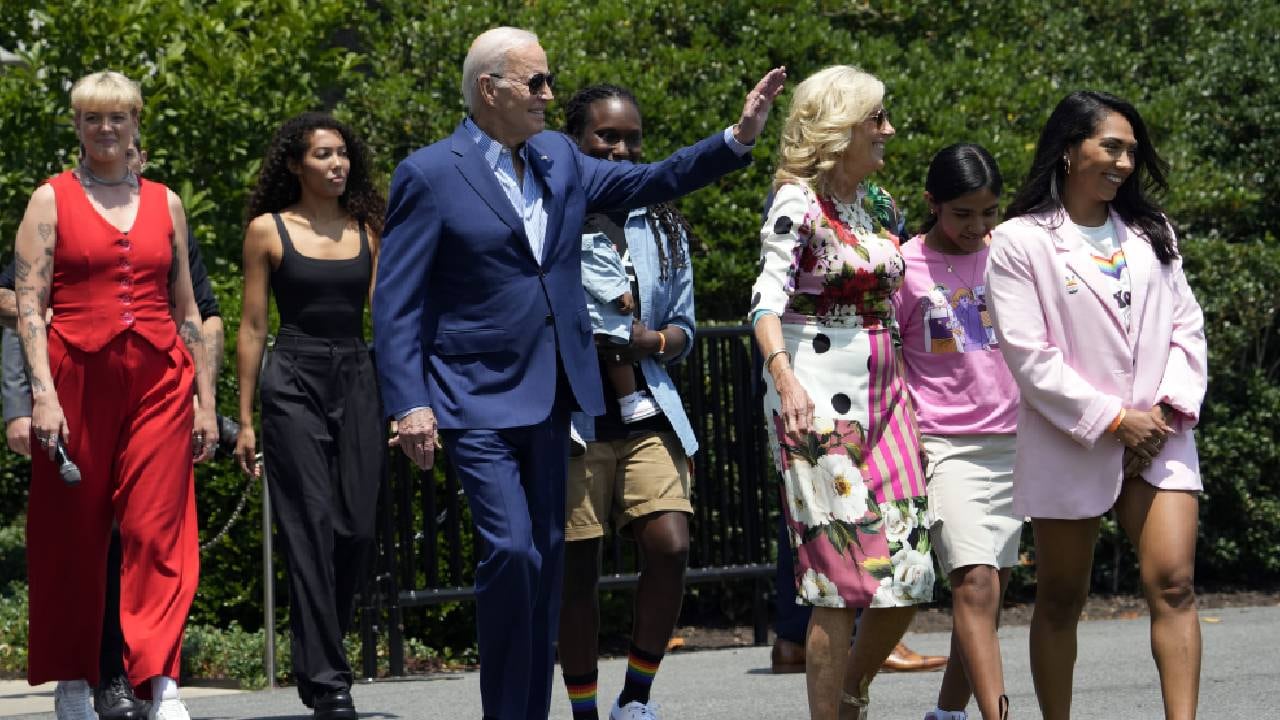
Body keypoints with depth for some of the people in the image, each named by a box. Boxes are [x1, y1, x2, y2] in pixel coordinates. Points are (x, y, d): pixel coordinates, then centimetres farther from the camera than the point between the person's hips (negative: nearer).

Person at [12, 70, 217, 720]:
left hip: (159, 380, 2)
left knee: (157, 531, -9)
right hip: (77, 376, -2)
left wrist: (204, 398, 12)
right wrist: (42, 393, -13)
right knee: (71, 538, 3)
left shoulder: (164, 203, 15)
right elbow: (28, 304, -2)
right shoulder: (51, 200, 5)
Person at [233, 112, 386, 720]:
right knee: (312, 529, -9)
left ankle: (315, 662, 18)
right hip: (294, 380, -3)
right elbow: (252, 327, 3)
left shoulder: (366, 229, 12)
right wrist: (245, 419, 0)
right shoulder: (267, 230, 2)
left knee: (357, 531, -2)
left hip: (358, 380, 3)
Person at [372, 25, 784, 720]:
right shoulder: (430, 176, -9)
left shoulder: (558, 158, 9)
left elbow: (649, 180, 17)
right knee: (511, 551, -16)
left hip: (549, 397, 7)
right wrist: (409, 405, -17)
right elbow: (396, 304, -9)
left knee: (546, 556, 8)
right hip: (476, 399, -7)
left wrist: (737, 137, 5)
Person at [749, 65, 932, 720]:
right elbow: (769, 298, -21)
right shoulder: (798, 204, -8)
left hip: (882, 394, 7)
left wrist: (907, 399, 18)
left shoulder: (880, 205, 15)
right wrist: (784, 376, -37)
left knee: (908, 575, 4)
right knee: (842, 577, -9)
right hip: (818, 399, -7)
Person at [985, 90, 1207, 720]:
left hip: (1158, 437, 3)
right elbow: (1027, 354, -10)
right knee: (1061, 600, 7)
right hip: (1070, 444, -3)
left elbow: (1186, 324, 11)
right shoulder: (1019, 242, -4)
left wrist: (1170, 407, -5)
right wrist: (1112, 420, -12)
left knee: (1173, 582, -12)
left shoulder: (1151, 233, 13)